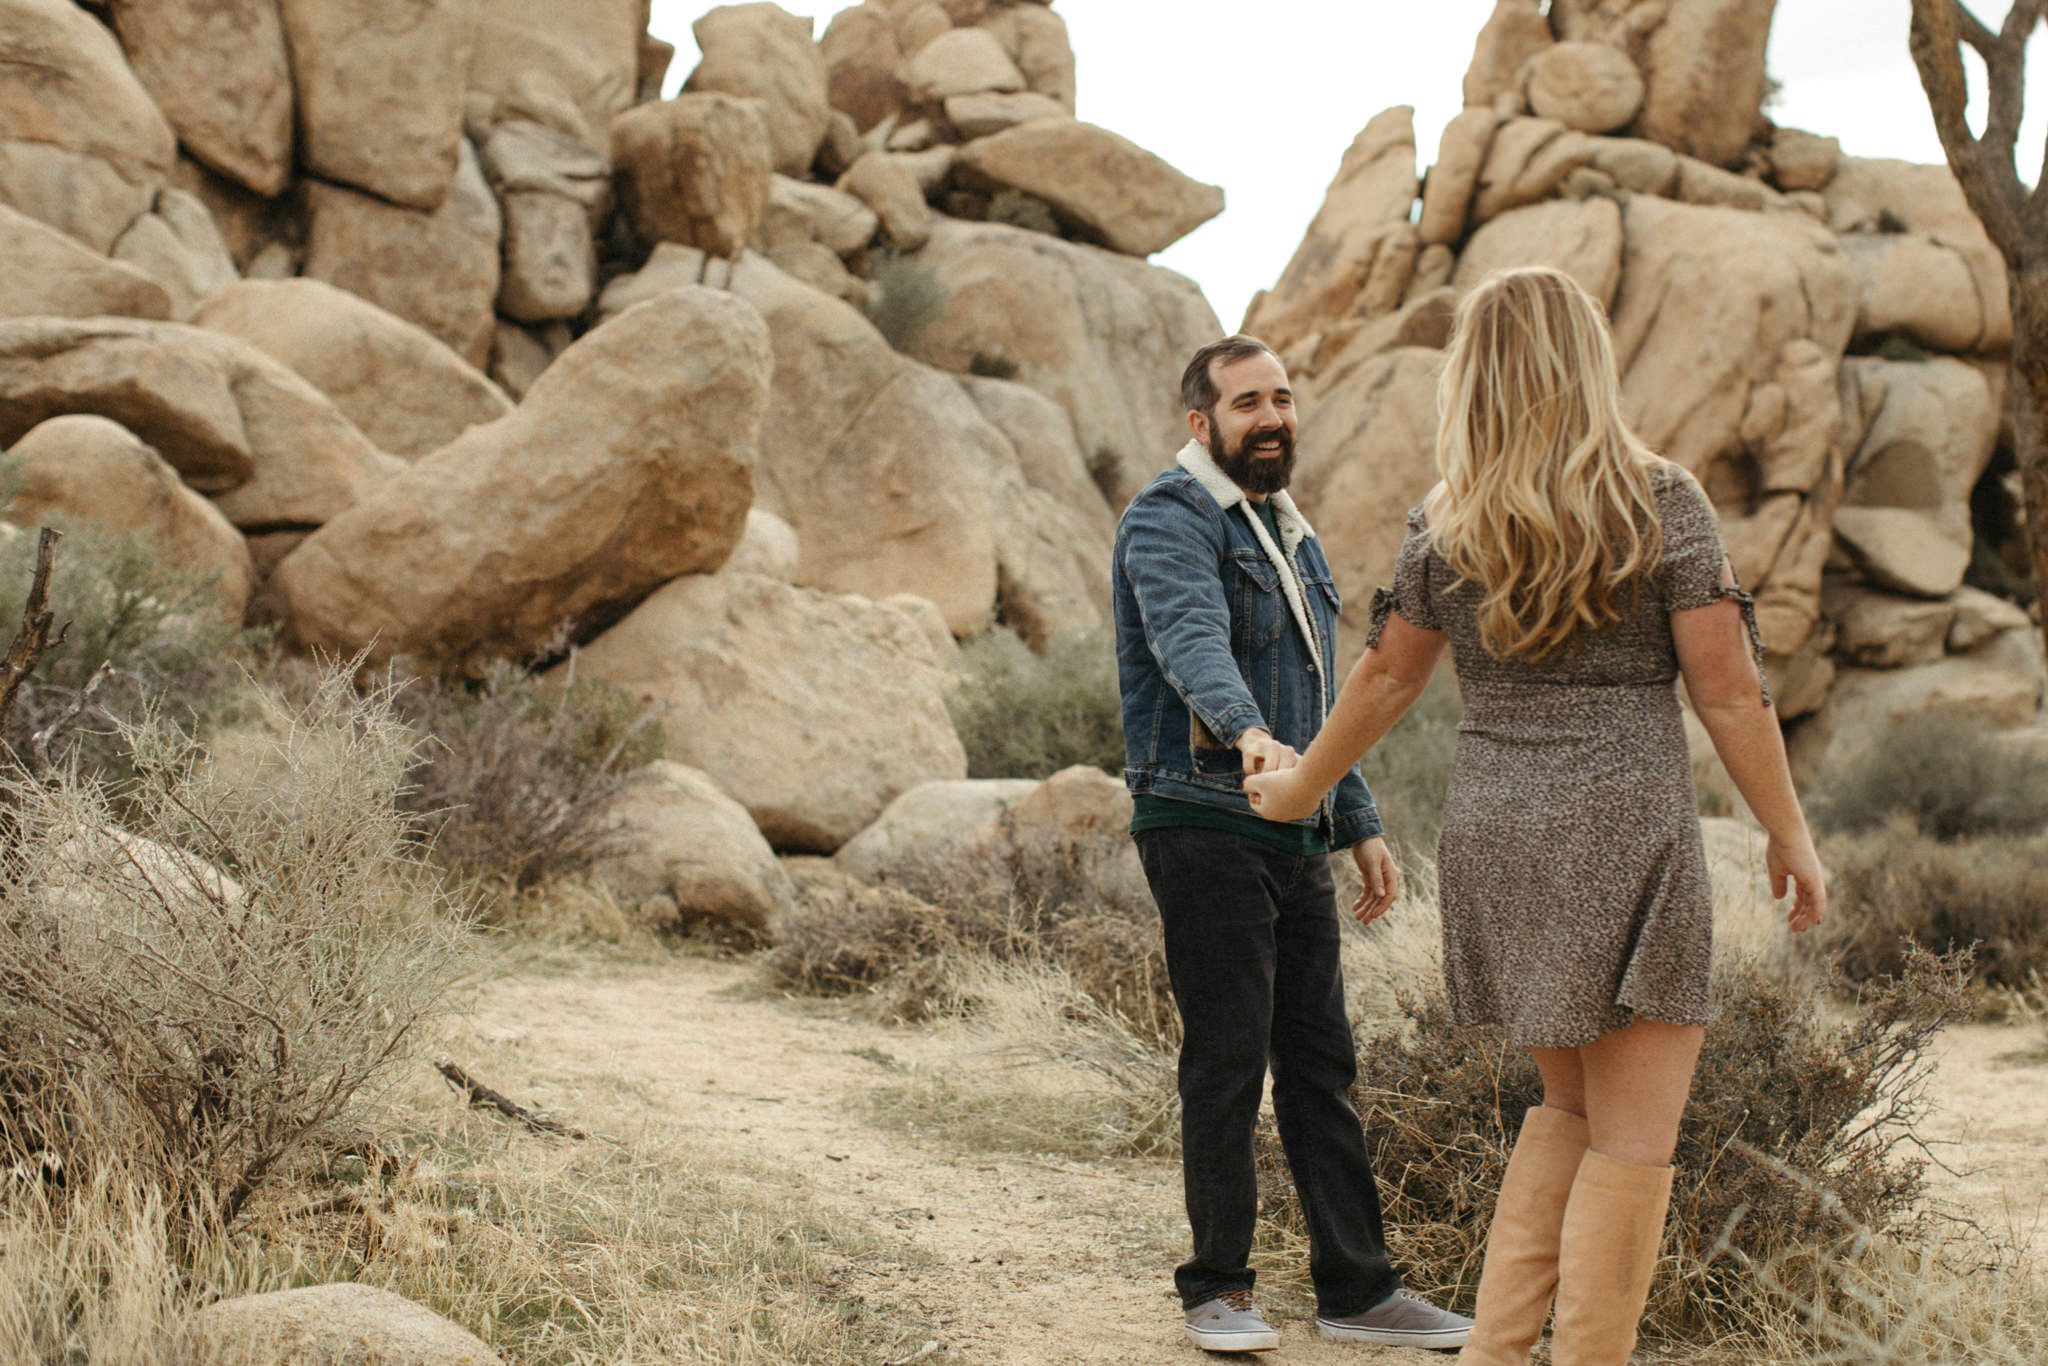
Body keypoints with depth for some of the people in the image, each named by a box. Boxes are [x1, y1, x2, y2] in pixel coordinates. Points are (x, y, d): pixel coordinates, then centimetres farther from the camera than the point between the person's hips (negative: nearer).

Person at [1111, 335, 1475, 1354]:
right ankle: (1217, 1289, 8)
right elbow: (1191, 639, -29)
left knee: (1320, 1061, 8)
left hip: (1296, 837, 8)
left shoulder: (1290, 534, 21)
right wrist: (1250, 732, -47)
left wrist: (1360, 824, 21)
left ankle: (1356, 1288, 12)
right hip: (1203, 827, -8)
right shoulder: (1170, 521, -8)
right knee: (1227, 1061, -4)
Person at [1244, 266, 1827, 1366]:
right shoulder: (1661, 502, -5)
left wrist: (1300, 789, 27)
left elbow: (1386, 676, 12)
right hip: (1626, 828, -5)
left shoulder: (1445, 525, 4)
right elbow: (1727, 688, -8)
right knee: (1632, 1132, 1)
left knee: (1570, 1102, 19)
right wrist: (1787, 830, 1)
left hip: (1491, 830, 5)